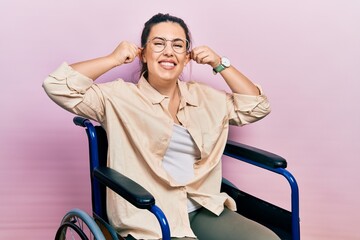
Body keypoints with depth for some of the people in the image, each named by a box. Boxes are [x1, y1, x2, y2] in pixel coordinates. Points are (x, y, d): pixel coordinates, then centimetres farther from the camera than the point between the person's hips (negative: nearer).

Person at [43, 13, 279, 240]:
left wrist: (220, 64, 12)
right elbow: (57, 86, -6)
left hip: (204, 211, 5)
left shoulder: (204, 97, 17)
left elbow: (257, 106, 19)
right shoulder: (120, 97, 2)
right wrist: (114, 59, -2)